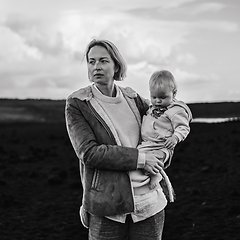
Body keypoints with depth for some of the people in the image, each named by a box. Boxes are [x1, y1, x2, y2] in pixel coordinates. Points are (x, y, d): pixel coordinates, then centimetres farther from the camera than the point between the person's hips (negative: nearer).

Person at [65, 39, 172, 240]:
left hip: (149, 199, 4)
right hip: (106, 203, -3)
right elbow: (88, 153, -14)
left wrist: (164, 154, 3)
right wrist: (139, 159, -16)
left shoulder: (132, 98, 8)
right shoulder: (76, 104, -4)